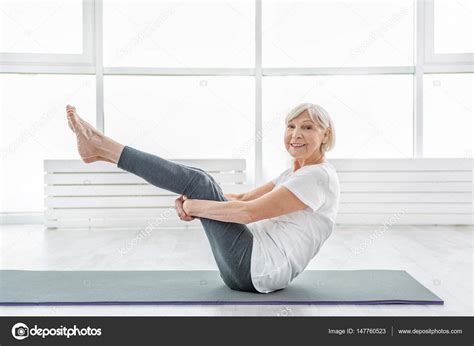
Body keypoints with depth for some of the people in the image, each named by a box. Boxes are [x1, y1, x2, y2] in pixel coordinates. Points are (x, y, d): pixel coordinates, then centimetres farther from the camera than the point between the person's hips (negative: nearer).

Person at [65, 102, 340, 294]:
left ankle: (103, 148, -3)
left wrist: (192, 207, -13)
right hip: (256, 268, 9)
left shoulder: (319, 176, -15)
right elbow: (244, 198, 13)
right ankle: (103, 148, 7)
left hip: (258, 270, -9)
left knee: (198, 182, -12)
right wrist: (191, 201, -3)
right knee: (198, 184, 5)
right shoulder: (295, 173, 16)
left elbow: (248, 212, -24)